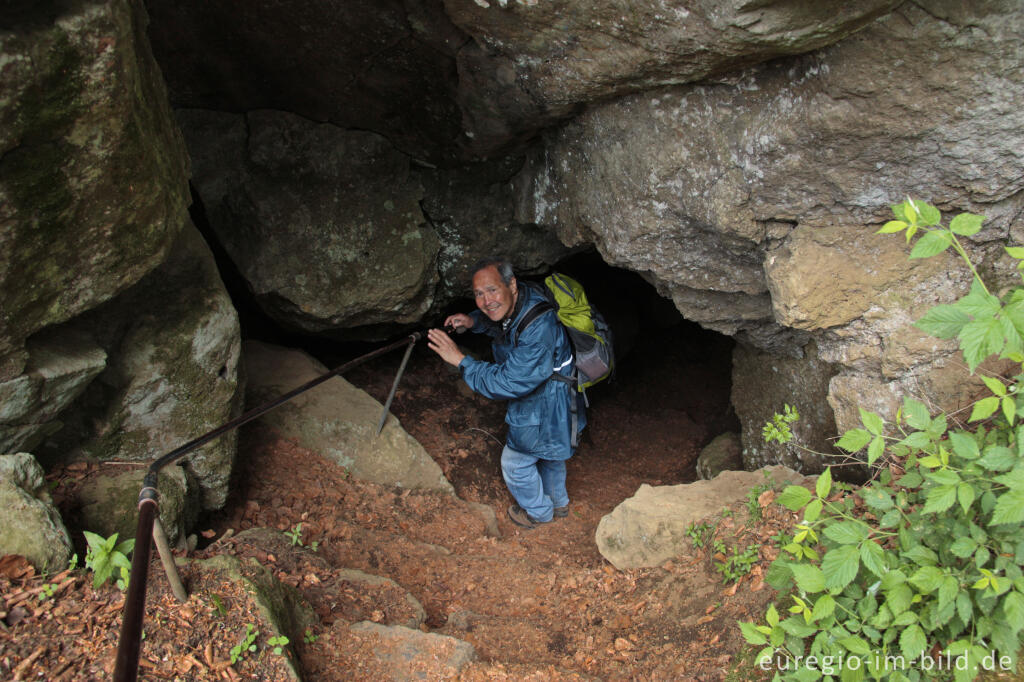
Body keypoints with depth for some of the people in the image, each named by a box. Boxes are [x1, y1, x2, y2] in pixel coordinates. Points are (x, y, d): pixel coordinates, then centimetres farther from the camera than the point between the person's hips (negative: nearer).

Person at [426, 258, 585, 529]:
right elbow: (492, 319, 15)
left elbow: (509, 382, -37)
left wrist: (460, 360, -33)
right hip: (541, 399, 9)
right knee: (548, 454, 30)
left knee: (515, 463, 12)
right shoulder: (513, 304, -10)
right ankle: (559, 503, 56)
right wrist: (472, 321, -8)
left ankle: (539, 512, 39)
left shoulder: (537, 328, -38)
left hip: (545, 410, -9)